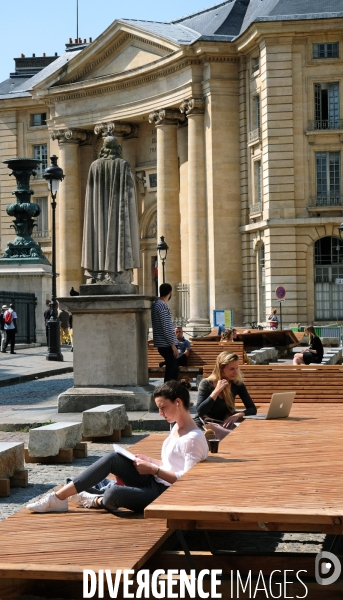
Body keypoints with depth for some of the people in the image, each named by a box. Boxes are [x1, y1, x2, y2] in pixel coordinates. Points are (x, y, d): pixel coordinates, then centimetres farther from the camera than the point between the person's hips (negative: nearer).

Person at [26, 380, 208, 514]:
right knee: (114, 458, -6)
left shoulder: (193, 439, -19)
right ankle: (59, 497, -7)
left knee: (114, 493, -32)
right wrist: (150, 461, 5)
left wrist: (153, 470, -21)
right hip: (154, 482, 10)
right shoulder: (176, 428, 11)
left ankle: (98, 501, 8)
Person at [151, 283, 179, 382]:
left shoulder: (155, 304, 14)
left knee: (174, 369, 15)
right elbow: (166, 328, -20)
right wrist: (173, 345, -18)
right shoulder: (162, 306, -16)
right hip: (166, 344, -10)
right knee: (171, 370, -5)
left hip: (162, 344, 10)